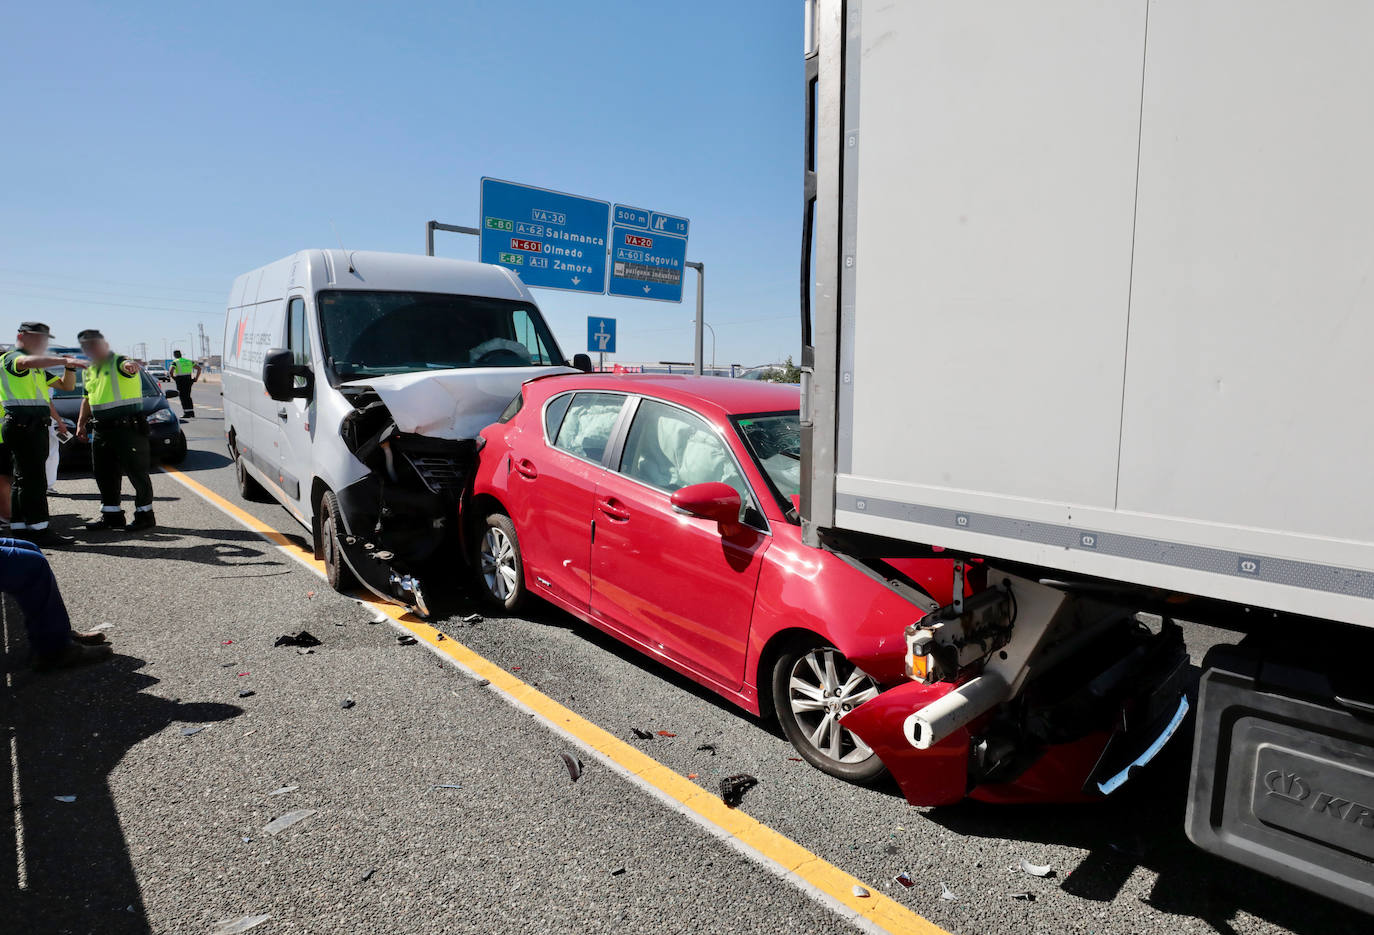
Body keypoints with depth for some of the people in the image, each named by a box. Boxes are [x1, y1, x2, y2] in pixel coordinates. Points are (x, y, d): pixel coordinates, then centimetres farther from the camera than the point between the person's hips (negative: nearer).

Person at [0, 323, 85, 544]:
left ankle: (19, 528, 17)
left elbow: (66, 385, 23)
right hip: (22, 424, -10)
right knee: (33, 478, -13)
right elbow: (27, 362, -29)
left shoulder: (38, 369, 25)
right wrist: (64, 360, -39)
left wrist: (69, 367, 3)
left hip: (35, 425, 10)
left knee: (24, 479, 12)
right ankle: (38, 529, -14)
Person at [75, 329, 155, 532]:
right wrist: (81, 423, 23)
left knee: (137, 473, -2)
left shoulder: (118, 362, -7)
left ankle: (145, 514, 7)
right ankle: (111, 514, 23)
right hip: (101, 431, 8)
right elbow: (87, 400, 28)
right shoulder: (89, 371, 17)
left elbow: (127, 365, -33)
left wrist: (130, 365, -57)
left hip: (128, 429, -8)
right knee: (104, 475, 12)